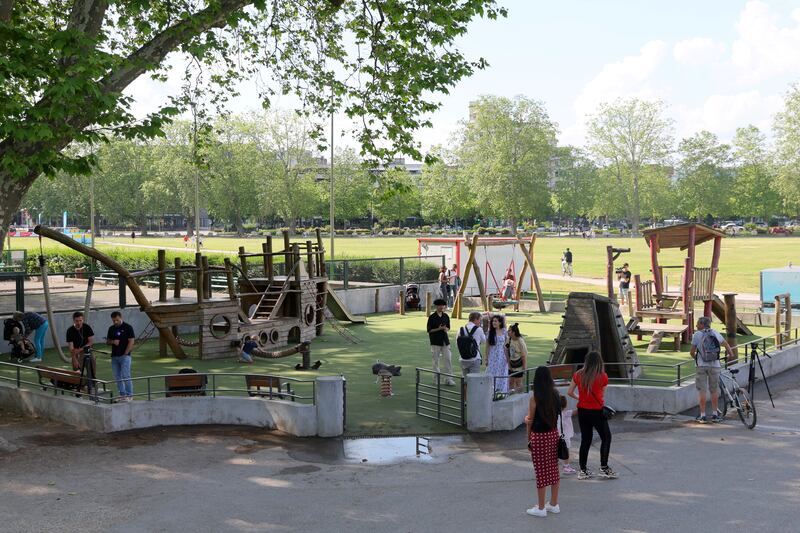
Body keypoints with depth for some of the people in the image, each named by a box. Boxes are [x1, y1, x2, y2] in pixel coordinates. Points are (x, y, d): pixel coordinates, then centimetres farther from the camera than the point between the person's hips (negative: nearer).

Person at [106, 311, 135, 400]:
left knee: (126, 376, -11)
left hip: (125, 356, -6)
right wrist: (113, 342, -5)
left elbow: (131, 341, -8)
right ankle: (122, 395, 13)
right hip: (114, 356, 6)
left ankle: (129, 395, -6)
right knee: (117, 377, 6)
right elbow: (107, 341, 19)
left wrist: (125, 354, -13)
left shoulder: (127, 327, -4)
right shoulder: (111, 329, 14)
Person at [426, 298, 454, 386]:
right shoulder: (432, 317, -6)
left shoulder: (446, 316, 7)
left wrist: (446, 329, -7)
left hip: (445, 340, 4)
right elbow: (429, 330, -4)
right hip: (435, 341, -4)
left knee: (448, 359, -1)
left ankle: (448, 379, 3)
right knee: (436, 360, 3)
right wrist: (438, 329, -17)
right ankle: (437, 378, 14)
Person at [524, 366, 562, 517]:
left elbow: (530, 420, -10)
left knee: (541, 472, 3)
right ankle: (554, 504, 26)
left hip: (539, 436, -6)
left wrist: (528, 439, 2)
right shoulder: (555, 394, 0)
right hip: (554, 434, 6)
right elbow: (557, 414, 2)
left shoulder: (535, 397, -16)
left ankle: (541, 508, 13)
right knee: (553, 470, 15)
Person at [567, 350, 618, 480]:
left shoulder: (578, 375, -2)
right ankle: (604, 468, 12)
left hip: (582, 411, 4)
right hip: (597, 411, -4)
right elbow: (602, 395, 2)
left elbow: (569, 392, 2)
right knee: (606, 438, 13)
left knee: (585, 440, 13)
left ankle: (583, 470, 16)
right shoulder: (602, 376, -10)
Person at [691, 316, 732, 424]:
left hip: (701, 365, -2)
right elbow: (726, 345, 16)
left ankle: (702, 416, 4)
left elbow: (692, 352, -3)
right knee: (714, 391, 13)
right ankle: (715, 415, 17)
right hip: (715, 365, 2)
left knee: (702, 391, 3)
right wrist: (730, 353, 36)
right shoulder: (715, 333, 5)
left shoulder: (697, 334, -3)